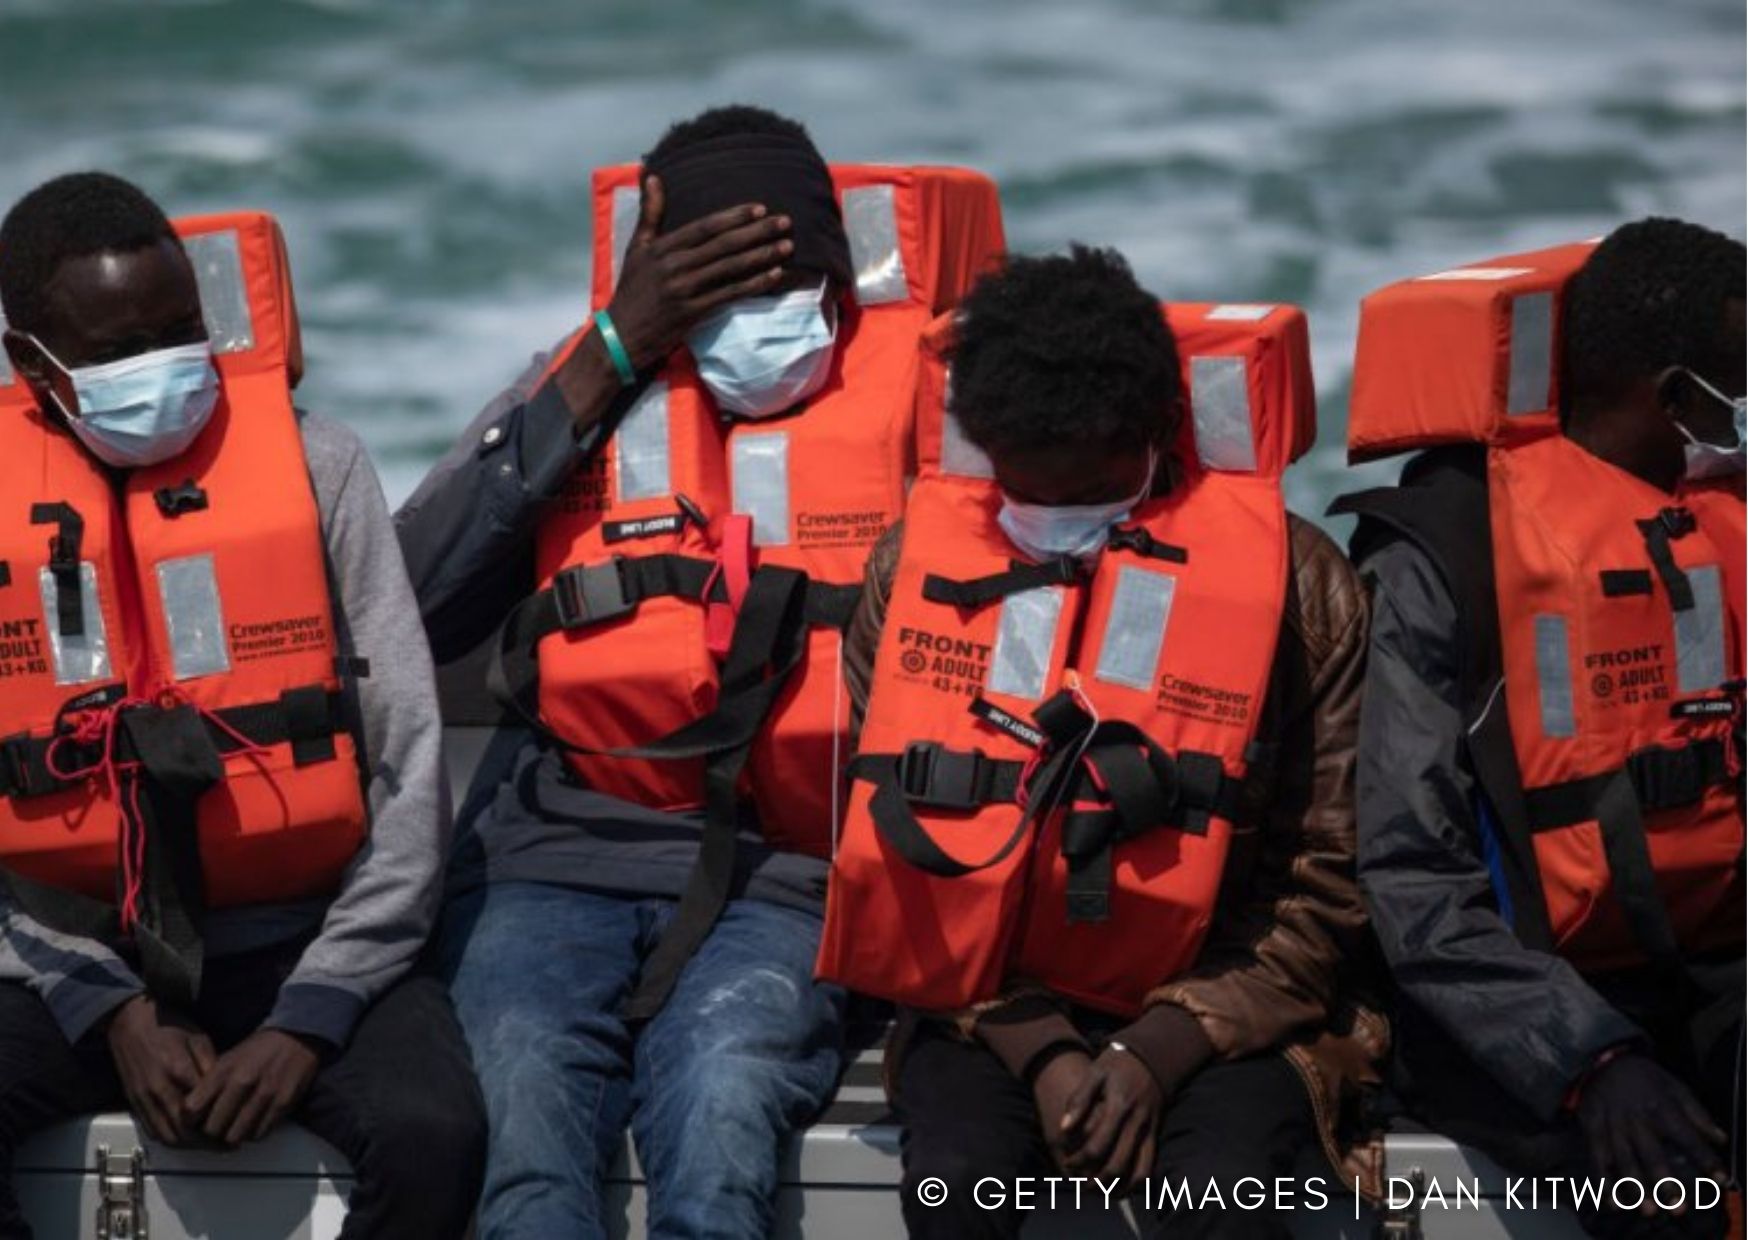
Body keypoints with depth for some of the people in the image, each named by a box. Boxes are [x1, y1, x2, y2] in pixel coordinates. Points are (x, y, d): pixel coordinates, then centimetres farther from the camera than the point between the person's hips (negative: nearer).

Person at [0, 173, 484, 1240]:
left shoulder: (312, 461, -2)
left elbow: (409, 765, -3)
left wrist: (311, 1015, -10)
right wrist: (114, 1006, -8)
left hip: (300, 941, -1)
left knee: (433, 1134, -29)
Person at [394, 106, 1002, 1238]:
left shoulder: (908, 400, 10)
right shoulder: (587, 385, 17)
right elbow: (413, 601, 0)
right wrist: (611, 358, -1)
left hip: (779, 879, -1)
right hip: (557, 858, 1)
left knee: (719, 1117, -34)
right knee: (528, 1124, -30)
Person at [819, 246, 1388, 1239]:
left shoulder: (1296, 585, -7)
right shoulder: (918, 566, -1)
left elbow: (1326, 882, -3)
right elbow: (897, 840, 3)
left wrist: (1158, 1050, -14)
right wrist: (1041, 1048, -10)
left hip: (1218, 1009, -1)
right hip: (992, 1001, 2)